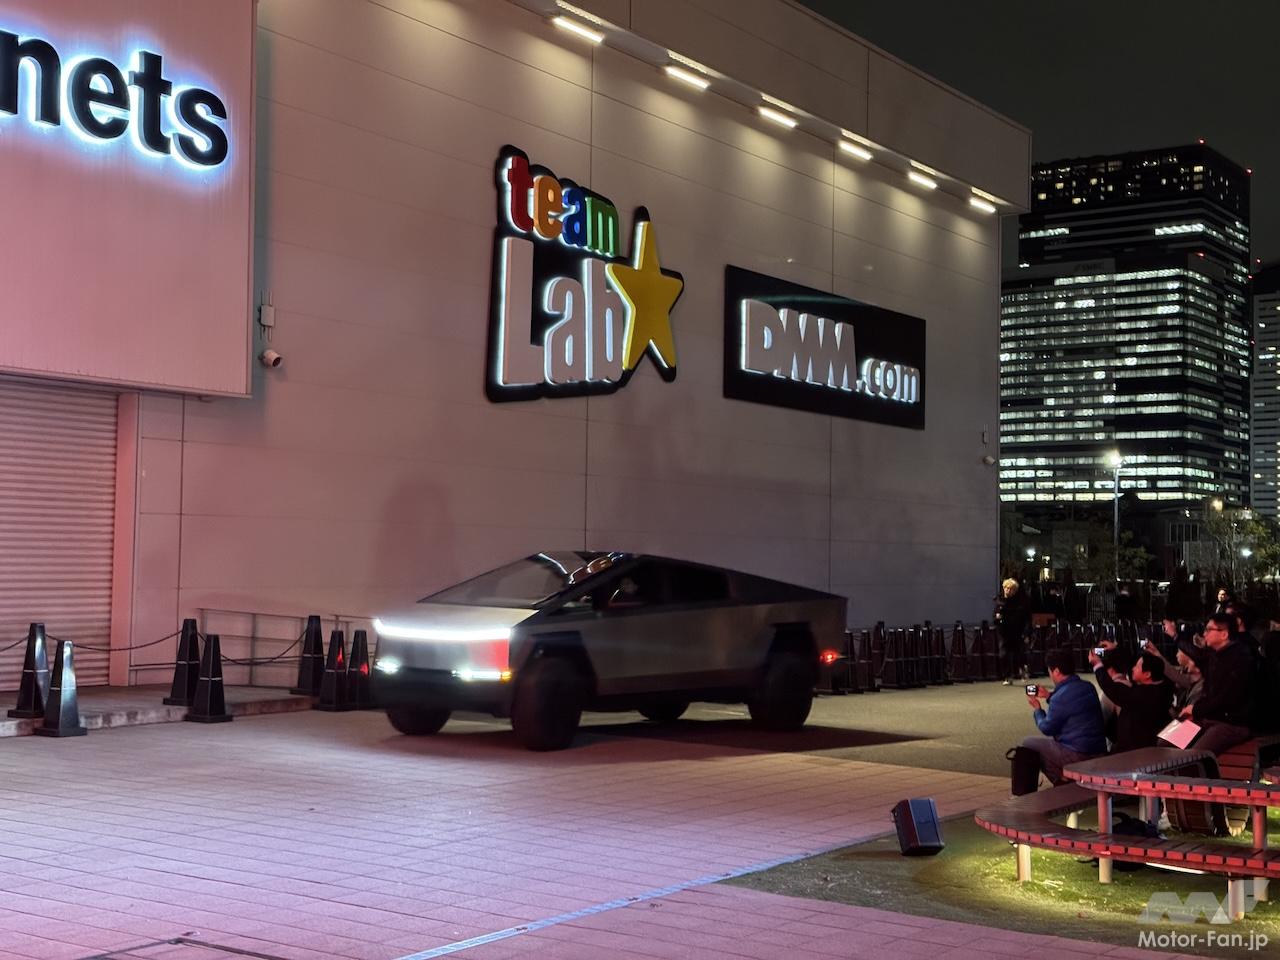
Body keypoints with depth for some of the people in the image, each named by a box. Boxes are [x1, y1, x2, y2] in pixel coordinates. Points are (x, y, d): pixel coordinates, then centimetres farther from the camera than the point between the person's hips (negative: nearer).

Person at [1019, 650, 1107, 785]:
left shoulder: (1061, 697, -20)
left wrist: (1037, 709, 10)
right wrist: (1049, 696, 30)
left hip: (1077, 756, -9)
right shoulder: (1089, 687, 6)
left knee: (1028, 744, 3)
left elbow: (1047, 728, -7)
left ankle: (1062, 782, 2)